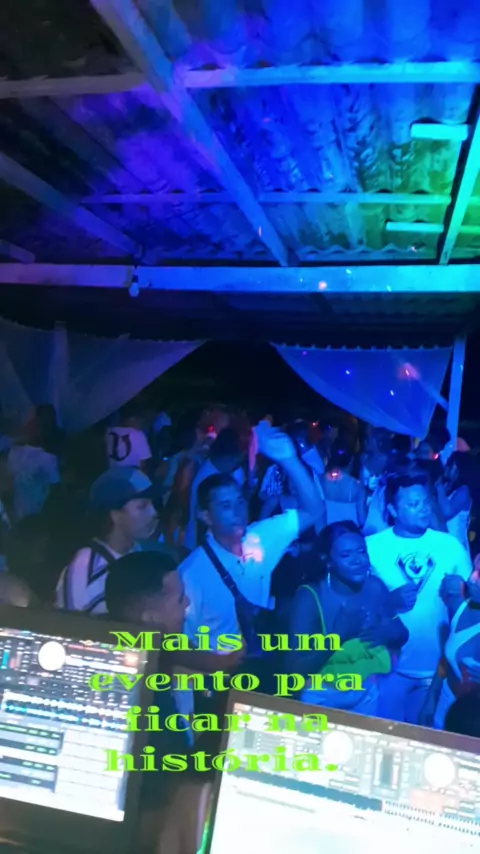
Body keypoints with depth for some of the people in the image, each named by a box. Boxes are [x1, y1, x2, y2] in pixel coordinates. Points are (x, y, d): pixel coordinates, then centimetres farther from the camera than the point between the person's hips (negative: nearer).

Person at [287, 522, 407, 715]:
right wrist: (338, 635, -33)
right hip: (323, 696, -3)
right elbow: (296, 668, -24)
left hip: (368, 692, 4)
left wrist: (390, 633, -18)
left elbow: (402, 634, 4)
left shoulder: (375, 587, -11)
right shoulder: (309, 597, -21)